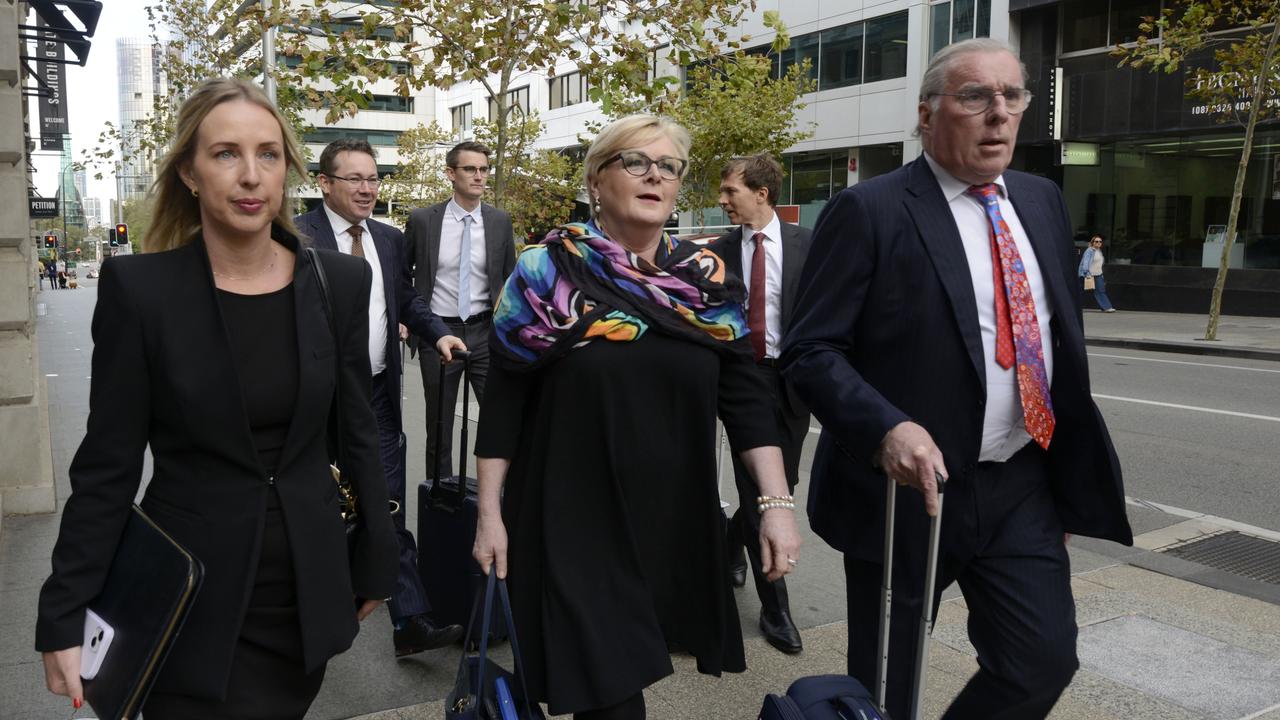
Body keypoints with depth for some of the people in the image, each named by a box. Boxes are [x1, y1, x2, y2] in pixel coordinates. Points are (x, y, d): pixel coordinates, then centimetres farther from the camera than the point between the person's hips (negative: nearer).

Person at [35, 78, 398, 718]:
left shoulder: (340, 283, -4)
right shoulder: (138, 288, -10)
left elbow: (356, 436, 3)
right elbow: (107, 466, -7)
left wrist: (375, 563, 7)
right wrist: (63, 616, -7)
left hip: (310, 585, 3)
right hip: (193, 594, -2)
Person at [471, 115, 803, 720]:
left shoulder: (707, 281, 1)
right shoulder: (546, 274, -7)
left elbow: (744, 396, 1)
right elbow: (504, 402, -4)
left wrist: (775, 501, -7)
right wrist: (490, 513, -5)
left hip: (676, 519, 3)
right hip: (572, 520, -3)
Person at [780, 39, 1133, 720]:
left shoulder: (1042, 202, 10)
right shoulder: (867, 211, -11)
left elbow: (1062, 334, 16)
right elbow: (809, 351, -14)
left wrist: (1071, 463, 14)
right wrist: (887, 430, -29)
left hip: (1024, 489, 5)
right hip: (908, 487, -5)